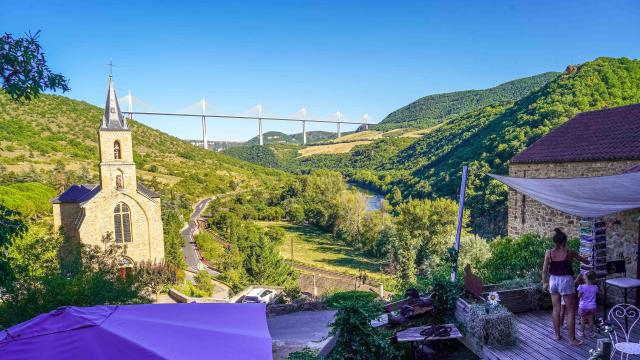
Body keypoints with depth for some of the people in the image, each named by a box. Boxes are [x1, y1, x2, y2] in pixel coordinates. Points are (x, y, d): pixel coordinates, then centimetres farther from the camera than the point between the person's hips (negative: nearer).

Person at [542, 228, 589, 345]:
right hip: (566, 281, -3)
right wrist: (587, 261, 31)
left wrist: (545, 283, 12)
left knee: (556, 309, 15)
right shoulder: (569, 253, -10)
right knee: (570, 311, 3)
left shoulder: (548, 253, -5)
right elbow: (585, 261, 8)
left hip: (553, 281, 3)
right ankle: (572, 339, 5)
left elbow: (544, 270, -1)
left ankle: (557, 335, 23)